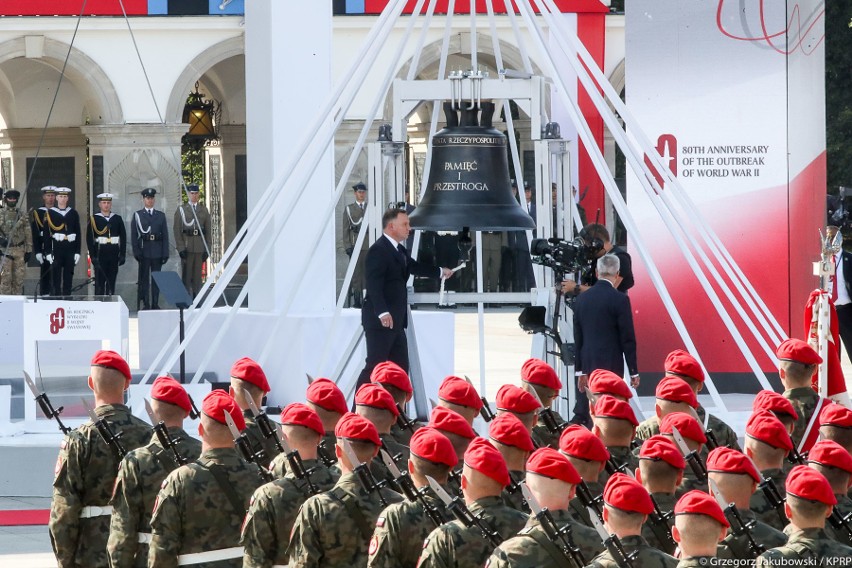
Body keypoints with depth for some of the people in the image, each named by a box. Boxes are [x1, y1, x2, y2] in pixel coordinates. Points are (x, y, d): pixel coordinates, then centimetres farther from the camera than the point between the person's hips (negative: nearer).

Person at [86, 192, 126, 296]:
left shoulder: (117, 219, 9)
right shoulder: (94, 219, 0)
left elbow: (123, 237, 9)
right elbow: (89, 238, -4)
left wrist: (122, 255, 3)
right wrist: (93, 256, -11)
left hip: (114, 255, 3)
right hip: (100, 254, -3)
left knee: (111, 282, 7)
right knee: (100, 282, -4)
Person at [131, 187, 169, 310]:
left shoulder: (161, 215, 12)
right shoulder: (137, 215, 5)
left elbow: (165, 235, 10)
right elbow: (134, 236, 1)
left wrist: (165, 253, 2)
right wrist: (136, 252, -9)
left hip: (157, 252, 2)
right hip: (144, 252, -2)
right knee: (144, 279, -1)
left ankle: (155, 303, 7)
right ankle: (145, 304, 0)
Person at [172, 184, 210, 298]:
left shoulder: (204, 210, 10)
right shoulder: (181, 210, 2)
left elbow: (208, 230, 10)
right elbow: (176, 230, -2)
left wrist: (207, 249, 3)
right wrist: (180, 248, -10)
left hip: (199, 248, 2)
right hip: (186, 246, -2)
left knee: (198, 275, 4)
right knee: (186, 274, -2)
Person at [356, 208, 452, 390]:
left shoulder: (400, 250, 16)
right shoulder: (379, 250, -15)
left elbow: (414, 267, 35)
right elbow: (374, 284, -23)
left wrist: (440, 272, 47)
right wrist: (382, 312, -32)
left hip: (396, 321, 10)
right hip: (380, 320, -10)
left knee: (400, 367, 11)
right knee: (375, 366, -11)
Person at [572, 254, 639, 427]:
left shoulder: (582, 298, 5)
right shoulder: (619, 300, -11)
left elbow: (578, 337, 10)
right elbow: (628, 339, -8)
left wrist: (580, 370, 16)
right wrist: (634, 372, -1)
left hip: (587, 365, 5)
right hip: (611, 365, -5)